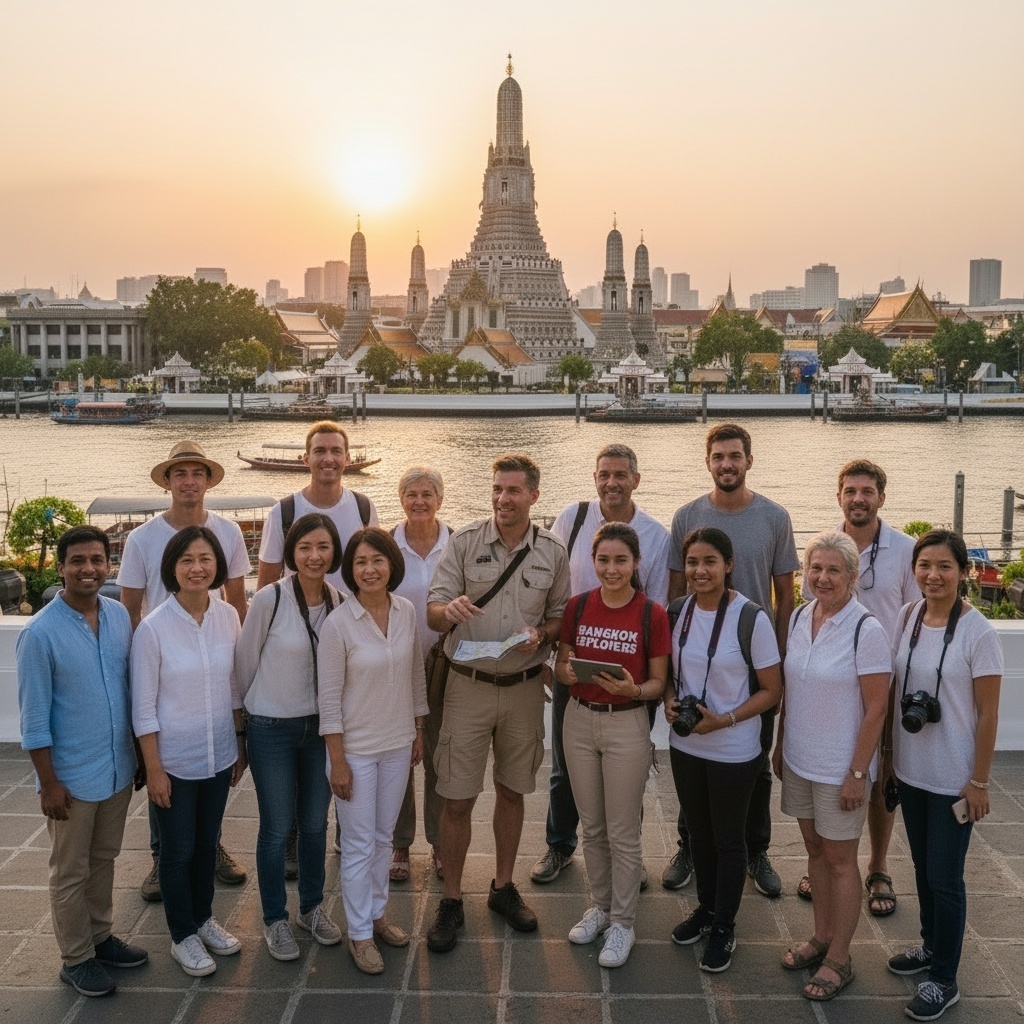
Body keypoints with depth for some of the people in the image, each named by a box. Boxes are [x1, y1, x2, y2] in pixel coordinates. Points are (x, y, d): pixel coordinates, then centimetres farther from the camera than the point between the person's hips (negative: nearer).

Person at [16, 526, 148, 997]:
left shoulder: (120, 617, -3)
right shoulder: (40, 633, -19)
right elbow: (34, 716, -14)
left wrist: (139, 752, 10)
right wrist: (48, 782, -13)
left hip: (119, 768, 5)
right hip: (72, 775, -5)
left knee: (104, 860, 22)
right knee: (71, 872, 12)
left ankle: (100, 936, 39)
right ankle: (76, 958, 28)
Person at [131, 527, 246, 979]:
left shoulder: (228, 616, -5)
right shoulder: (153, 628, -18)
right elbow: (143, 707, -13)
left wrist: (240, 745, 9)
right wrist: (153, 769, -11)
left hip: (219, 755, 4)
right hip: (175, 760, -4)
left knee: (207, 842, 20)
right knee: (178, 849, 12)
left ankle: (204, 918, 40)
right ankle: (183, 936, 31)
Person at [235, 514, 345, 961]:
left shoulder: (339, 602, -4)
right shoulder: (270, 599, -17)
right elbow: (245, 660, -6)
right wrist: (253, 707, 5)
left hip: (320, 726, 4)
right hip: (272, 729, -4)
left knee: (315, 823, 15)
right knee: (277, 828, 7)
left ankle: (312, 908, 34)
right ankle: (275, 919, 25)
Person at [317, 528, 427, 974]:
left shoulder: (407, 611, -5)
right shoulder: (338, 624, -18)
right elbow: (329, 698, -13)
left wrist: (419, 731, 11)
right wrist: (337, 761, -12)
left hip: (398, 744, 4)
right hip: (356, 748, -4)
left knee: (383, 837, 19)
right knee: (359, 844, 7)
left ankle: (376, 913, 37)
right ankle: (359, 933, 22)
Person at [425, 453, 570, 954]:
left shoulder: (553, 551, 0)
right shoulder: (465, 540, -6)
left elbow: (561, 615, 9)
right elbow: (432, 612, -9)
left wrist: (541, 634, -13)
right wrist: (449, 610, -33)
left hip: (524, 686, 2)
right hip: (469, 684, -2)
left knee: (512, 792, 15)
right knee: (457, 799, 1)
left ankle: (503, 887, 33)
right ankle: (451, 901, 16)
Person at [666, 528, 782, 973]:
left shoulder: (751, 618, -17)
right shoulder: (678, 611, -2)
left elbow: (771, 689, -12)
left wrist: (724, 720, -22)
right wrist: (670, 700, -9)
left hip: (733, 750, -5)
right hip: (684, 744, 5)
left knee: (728, 839, 10)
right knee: (698, 832, 20)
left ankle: (724, 929, 26)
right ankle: (706, 909, 39)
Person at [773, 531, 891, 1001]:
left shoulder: (865, 630, -17)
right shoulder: (799, 618, 2)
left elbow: (875, 709, -16)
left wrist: (858, 773, -16)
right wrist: (780, 745, 14)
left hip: (840, 766, -6)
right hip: (799, 760, 6)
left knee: (840, 860, 7)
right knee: (815, 850, 18)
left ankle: (838, 958, 19)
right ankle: (821, 936, 33)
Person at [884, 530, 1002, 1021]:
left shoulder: (978, 632, -16)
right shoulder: (906, 618, -1)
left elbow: (988, 714, -12)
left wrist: (979, 782, -11)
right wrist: (887, 753, 11)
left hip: (953, 778, -5)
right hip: (910, 769, 5)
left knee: (944, 878, 3)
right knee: (922, 865, 19)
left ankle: (944, 980, 18)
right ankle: (930, 945, 39)